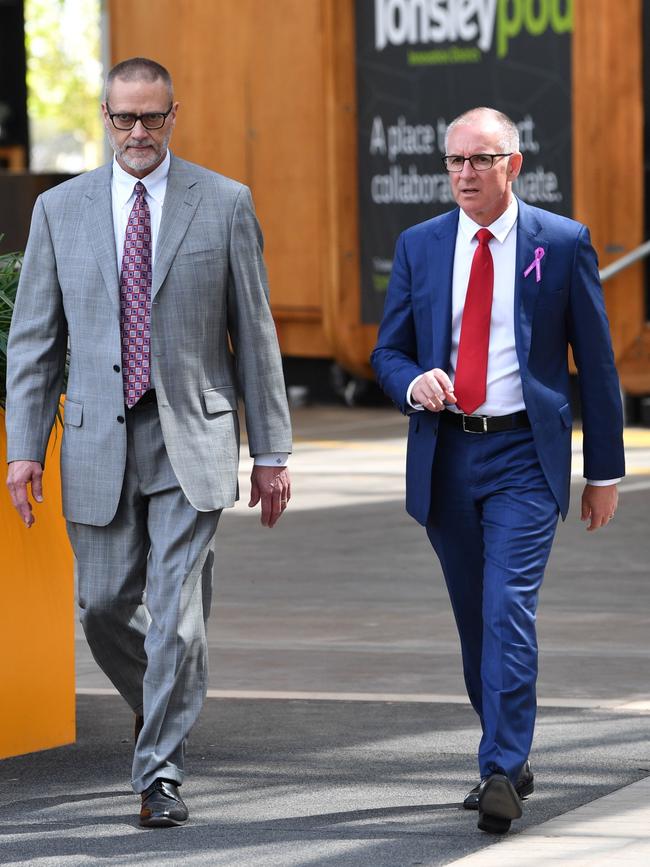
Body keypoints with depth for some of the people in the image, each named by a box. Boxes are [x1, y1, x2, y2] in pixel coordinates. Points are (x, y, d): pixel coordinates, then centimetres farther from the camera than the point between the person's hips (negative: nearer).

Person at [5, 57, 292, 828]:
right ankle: (156, 704, 37)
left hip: (192, 443, -2)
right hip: (99, 443, 2)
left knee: (177, 614, -7)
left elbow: (254, 334, 3)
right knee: (105, 607, 7)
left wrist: (270, 451, 2)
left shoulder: (224, 204, 1)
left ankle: (160, 775, 0)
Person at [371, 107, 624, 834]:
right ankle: (509, 760, 24)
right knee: (474, 619, 11)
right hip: (445, 456, 4)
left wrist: (605, 470, 3)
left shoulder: (563, 244, 0)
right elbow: (388, 350, 11)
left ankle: (501, 774, -17)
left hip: (524, 456, -4)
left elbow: (595, 360, 3)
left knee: (510, 609, -16)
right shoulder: (419, 246, 8)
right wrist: (413, 383, -14)